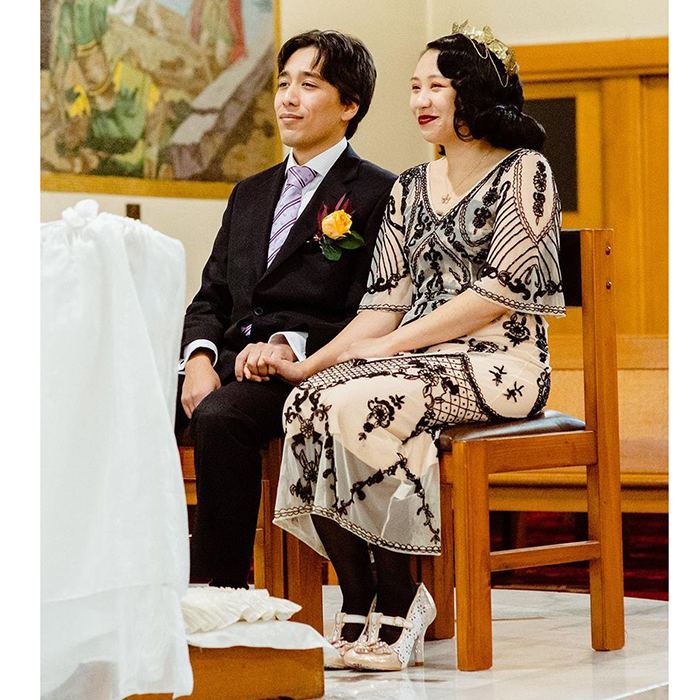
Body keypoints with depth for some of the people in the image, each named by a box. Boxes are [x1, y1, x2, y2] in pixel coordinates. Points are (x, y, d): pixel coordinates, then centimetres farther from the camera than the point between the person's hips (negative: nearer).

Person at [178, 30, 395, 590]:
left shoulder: (378, 195, 1)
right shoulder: (250, 194, 25)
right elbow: (211, 298, 18)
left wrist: (289, 345, -20)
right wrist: (200, 356, -3)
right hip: (233, 362, 6)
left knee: (220, 417, -34)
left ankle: (224, 589, -28)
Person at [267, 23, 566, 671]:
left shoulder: (524, 173, -1)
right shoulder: (411, 188, 19)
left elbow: (499, 292, -11)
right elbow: (386, 302, 12)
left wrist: (392, 345, -14)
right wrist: (310, 363, -3)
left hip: (499, 363, -6)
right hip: (418, 359, 6)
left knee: (358, 405, -31)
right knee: (307, 401, -24)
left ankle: (397, 605, -20)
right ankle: (359, 607, -19)